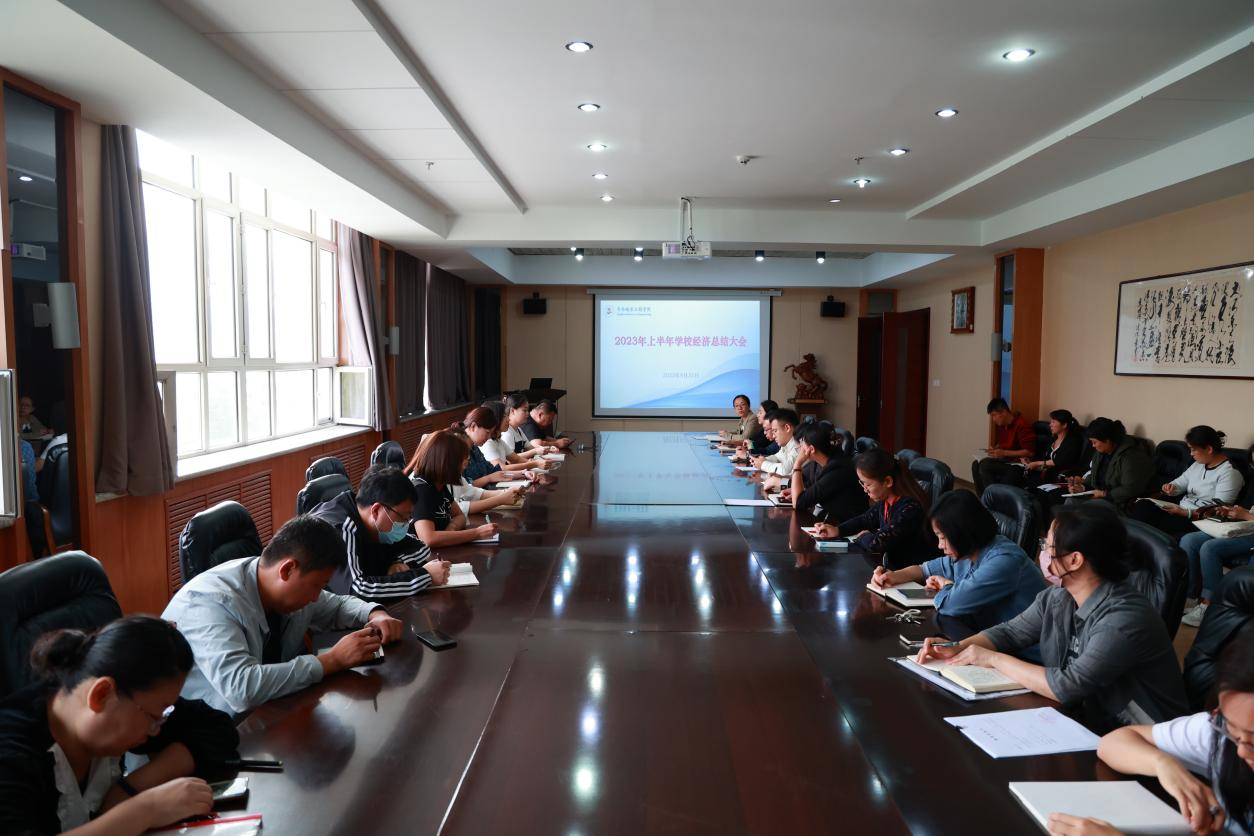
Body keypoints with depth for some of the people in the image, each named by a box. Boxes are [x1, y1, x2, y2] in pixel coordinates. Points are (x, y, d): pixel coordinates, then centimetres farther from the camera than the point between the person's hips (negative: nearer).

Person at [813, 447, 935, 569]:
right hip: (891, 567, 7)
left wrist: (863, 536, -10)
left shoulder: (911, 508, -26)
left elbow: (876, 544, -32)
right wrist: (837, 530, 1)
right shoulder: (884, 501, -1)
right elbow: (865, 519, 18)